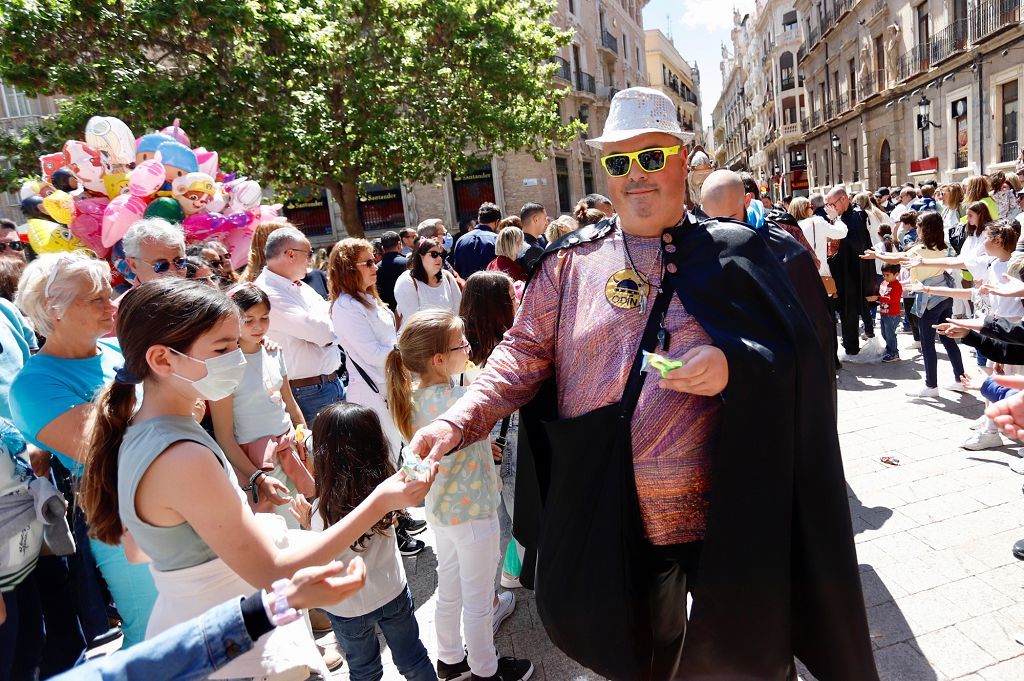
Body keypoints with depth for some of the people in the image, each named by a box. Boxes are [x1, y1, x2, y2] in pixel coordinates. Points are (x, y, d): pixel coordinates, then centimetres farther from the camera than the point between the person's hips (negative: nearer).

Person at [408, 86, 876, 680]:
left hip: (724, 516, -1)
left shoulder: (733, 254, -2)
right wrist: (457, 422, -15)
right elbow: (525, 351, -1)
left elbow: (803, 355, -3)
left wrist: (734, 367, -24)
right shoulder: (572, 261, 2)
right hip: (607, 517, 2)